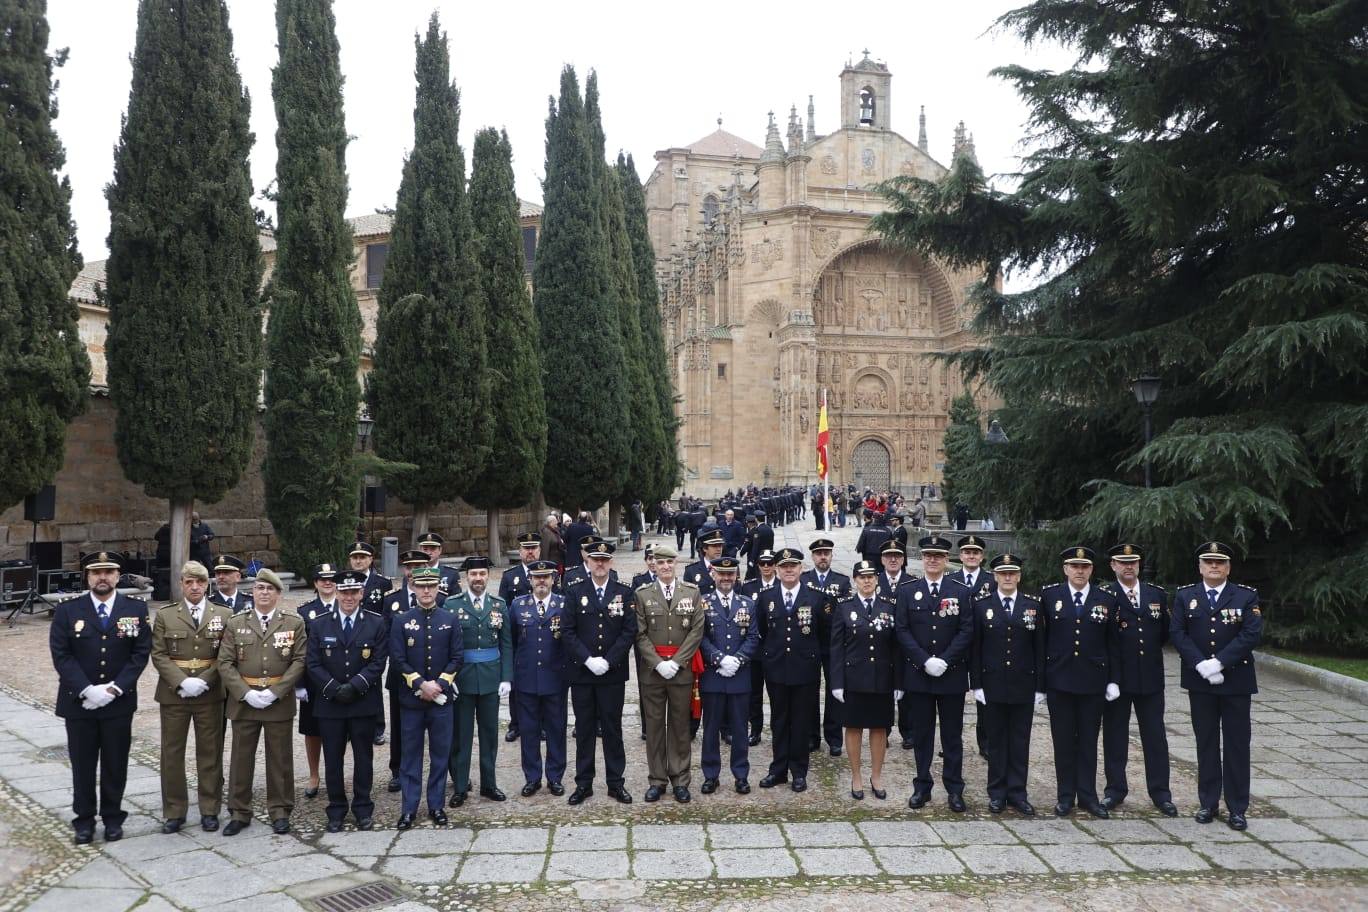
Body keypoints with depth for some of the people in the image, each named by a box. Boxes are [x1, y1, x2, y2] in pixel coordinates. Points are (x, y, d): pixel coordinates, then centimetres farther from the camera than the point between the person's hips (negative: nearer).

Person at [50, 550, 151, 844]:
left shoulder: (136, 609, -1)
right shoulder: (67, 611, -2)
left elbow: (141, 653, -3)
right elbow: (61, 655, -6)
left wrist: (115, 688, -13)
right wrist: (87, 689, -16)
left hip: (119, 702, 0)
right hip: (78, 701, 0)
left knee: (115, 764, 8)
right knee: (82, 764, 9)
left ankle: (113, 817, 23)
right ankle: (84, 820, 23)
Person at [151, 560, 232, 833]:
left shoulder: (224, 615, 3)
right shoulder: (165, 616, 4)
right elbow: (158, 655, -2)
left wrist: (204, 680, -14)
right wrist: (181, 682, -15)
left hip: (210, 695, 0)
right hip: (173, 694, 1)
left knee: (210, 753, 7)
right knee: (172, 754, 7)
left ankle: (210, 810, 18)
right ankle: (174, 812, 19)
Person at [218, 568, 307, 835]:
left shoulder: (294, 623, 1)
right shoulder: (236, 623, 5)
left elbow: (299, 661, -5)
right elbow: (225, 663, 0)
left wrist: (275, 692, -14)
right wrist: (246, 693, -12)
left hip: (279, 701, -1)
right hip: (243, 700, 1)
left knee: (280, 758, 7)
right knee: (241, 757, 9)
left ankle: (279, 811, 19)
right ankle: (239, 812, 21)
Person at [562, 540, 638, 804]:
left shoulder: (625, 593, 2)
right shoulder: (574, 592, 2)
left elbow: (629, 632, -4)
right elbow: (567, 631, -3)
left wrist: (608, 661, -12)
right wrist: (588, 660, -13)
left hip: (613, 673, 0)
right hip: (581, 672, 0)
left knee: (612, 728, 6)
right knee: (584, 728, 8)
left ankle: (616, 782, 16)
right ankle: (583, 783, 17)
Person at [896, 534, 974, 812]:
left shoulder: (962, 593, 3)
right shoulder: (905, 591, 3)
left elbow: (966, 631, -3)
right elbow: (902, 631, -2)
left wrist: (945, 661, -13)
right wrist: (924, 661, -13)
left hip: (952, 675, 0)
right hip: (917, 674, 0)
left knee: (952, 735, 7)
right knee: (921, 734, 8)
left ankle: (954, 789, 16)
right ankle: (922, 786, 18)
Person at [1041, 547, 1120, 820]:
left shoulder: (1106, 599, 4)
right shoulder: (1049, 596, 1)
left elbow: (1112, 643, 7)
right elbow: (1041, 638, 1)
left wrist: (1113, 680, 3)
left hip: (1093, 682, 1)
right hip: (1059, 682, -1)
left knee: (1089, 740, 8)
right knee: (1063, 741, 7)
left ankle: (1088, 795, 17)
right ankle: (1065, 795, 16)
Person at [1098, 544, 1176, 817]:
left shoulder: (1157, 595, 7)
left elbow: (1166, 631, 13)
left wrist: (1150, 649, 7)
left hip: (1150, 676, 3)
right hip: (1117, 676, -3)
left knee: (1155, 736, 7)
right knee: (1115, 735, 7)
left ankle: (1160, 793, 17)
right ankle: (1115, 789, 19)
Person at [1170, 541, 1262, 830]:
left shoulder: (1247, 596, 0)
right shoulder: (1185, 596, 5)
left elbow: (1252, 634, -11)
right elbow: (1178, 634, -2)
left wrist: (1219, 663, -18)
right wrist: (1202, 665, -15)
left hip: (1236, 680, -1)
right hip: (1199, 681, 2)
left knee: (1236, 744, 3)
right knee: (1206, 742, 9)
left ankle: (1237, 808, 11)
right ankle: (1208, 803, 17)